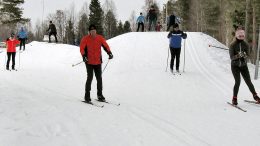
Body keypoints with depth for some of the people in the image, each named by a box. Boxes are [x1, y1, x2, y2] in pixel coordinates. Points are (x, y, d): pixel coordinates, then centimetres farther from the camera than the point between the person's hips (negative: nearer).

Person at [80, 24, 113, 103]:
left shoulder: (100, 38, 3)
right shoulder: (85, 39, -5)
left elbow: (105, 46, 10)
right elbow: (82, 48, -8)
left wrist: (109, 53, -4)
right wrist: (84, 56, -23)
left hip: (98, 62, 4)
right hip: (89, 62, -3)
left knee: (99, 78, 8)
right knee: (90, 78, -9)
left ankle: (100, 95, 20)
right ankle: (87, 96, 0)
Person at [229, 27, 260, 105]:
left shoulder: (246, 45, -2)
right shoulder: (232, 45, -9)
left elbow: (247, 55, -5)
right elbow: (232, 57, -13)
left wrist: (244, 55, -28)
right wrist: (238, 55, -31)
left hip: (243, 65, 2)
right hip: (235, 65, -2)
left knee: (248, 81, 1)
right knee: (238, 81, -14)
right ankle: (234, 98, 0)